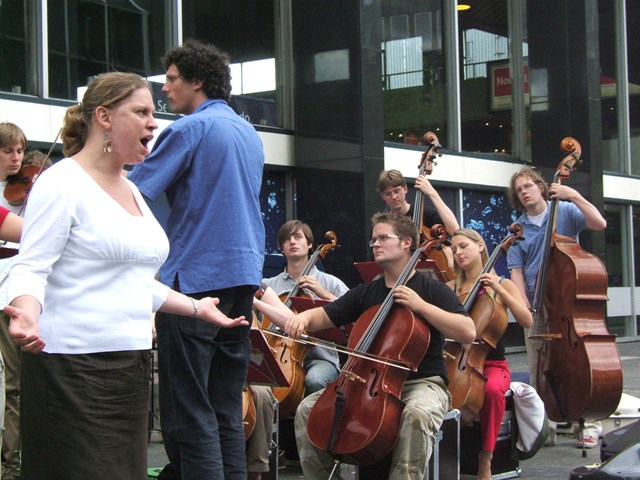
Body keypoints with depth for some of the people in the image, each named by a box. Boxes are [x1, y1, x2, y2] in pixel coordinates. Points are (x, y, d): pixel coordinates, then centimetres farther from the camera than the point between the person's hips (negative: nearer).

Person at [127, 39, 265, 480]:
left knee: (187, 410, -5)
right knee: (227, 407, 11)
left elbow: (134, 193, -14)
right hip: (244, 275, 8)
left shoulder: (190, 129, -9)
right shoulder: (250, 134, 17)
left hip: (196, 277, -8)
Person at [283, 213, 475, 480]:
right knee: (308, 409, -9)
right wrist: (304, 317, -12)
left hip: (423, 383, -5)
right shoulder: (365, 293, 15)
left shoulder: (432, 290, -1)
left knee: (417, 413, -39)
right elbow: (325, 317, 11)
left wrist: (421, 305, -17)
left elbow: (468, 333, -13)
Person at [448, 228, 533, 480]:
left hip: (492, 365, -2)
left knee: (493, 390, -37)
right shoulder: (451, 288, 13)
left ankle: (485, 458, -24)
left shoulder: (503, 285, 7)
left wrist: (499, 290, -14)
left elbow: (527, 321, -8)